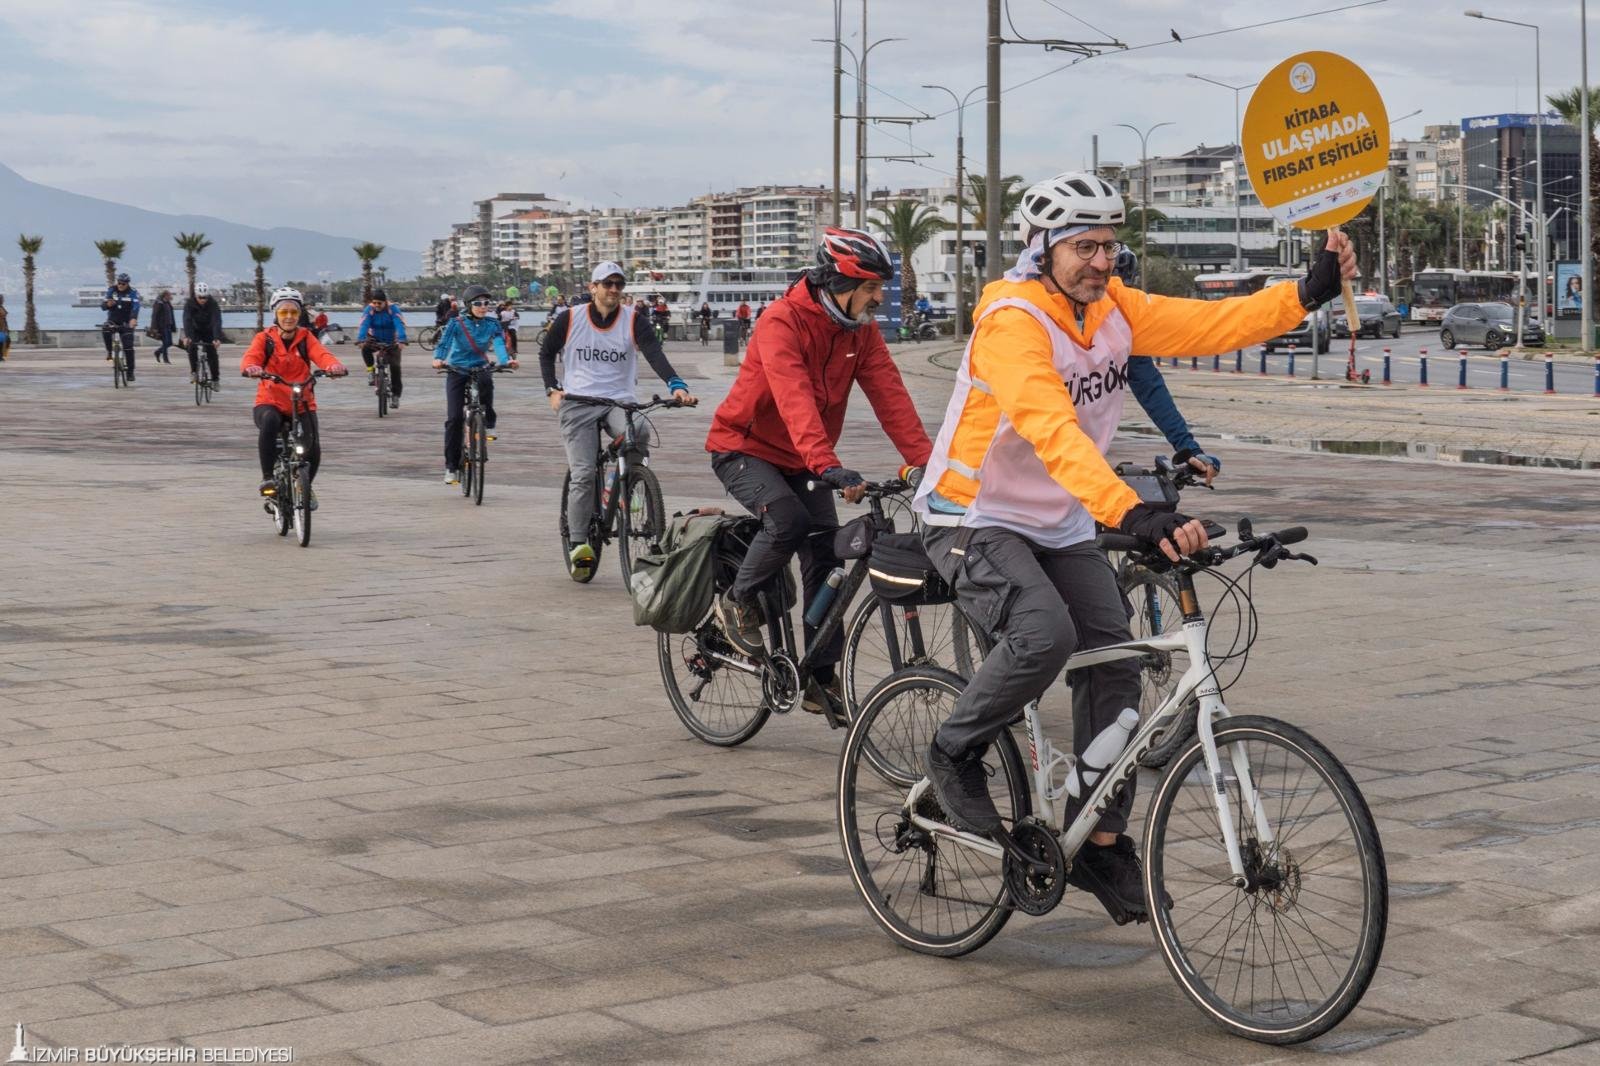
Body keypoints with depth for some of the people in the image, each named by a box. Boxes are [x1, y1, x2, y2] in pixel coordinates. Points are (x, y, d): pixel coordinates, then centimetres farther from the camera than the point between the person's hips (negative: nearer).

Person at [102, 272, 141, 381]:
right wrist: (107, 304, -31)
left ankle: (130, 372, 1)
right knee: (105, 330, -32)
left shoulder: (133, 292, -8)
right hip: (112, 320, 1)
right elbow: (103, 304, -6)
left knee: (128, 347, -7)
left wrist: (133, 319, -42)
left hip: (126, 323, -1)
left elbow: (135, 306, -24)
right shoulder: (111, 290, -1)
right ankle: (109, 351, -9)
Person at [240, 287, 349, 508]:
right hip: (270, 402, -2)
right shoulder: (264, 338, 1)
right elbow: (250, 356, -17)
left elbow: (321, 354, -14)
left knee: (313, 447, -18)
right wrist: (250, 367, -43)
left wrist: (335, 366, -38)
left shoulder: (306, 338, 4)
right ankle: (268, 477, -22)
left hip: (302, 404, 2)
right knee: (269, 421, -37)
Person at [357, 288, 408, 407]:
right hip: (375, 340, 1)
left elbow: (399, 325, -31)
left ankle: (395, 395, -1)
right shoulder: (369, 309, -15)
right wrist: (361, 340, -43)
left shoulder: (393, 309, -20)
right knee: (365, 348, -32)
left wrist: (401, 341, -47)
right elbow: (364, 325, -26)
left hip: (392, 343, -1)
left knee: (395, 366, -14)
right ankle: (371, 371, -10)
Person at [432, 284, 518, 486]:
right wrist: (438, 359, -39)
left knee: (486, 380, -36)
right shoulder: (457, 323, -6)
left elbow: (499, 343, -15)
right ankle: (451, 466, 1)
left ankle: (489, 423, -12)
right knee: (454, 418, -9)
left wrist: (506, 360, -36)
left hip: (480, 368, 1)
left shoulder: (492, 324, 0)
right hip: (457, 371, -1)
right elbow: (444, 342, -17)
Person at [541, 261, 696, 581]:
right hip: (578, 403, -1)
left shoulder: (633, 320, 1)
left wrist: (676, 385, -29)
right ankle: (577, 544, -5)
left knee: (638, 440, -32)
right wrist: (552, 389, 2)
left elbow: (654, 353, -12)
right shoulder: (570, 319, 2)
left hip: (620, 401, 1)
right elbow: (546, 353, 16)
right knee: (583, 474, -12)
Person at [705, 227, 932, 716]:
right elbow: (794, 401, -39)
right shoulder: (783, 322, -25)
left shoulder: (861, 331, -5)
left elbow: (890, 396, -13)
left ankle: (822, 680, 4)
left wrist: (926, 462, -25)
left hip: (802, 460, 6)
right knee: (788, 519, -31)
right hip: (743, 446, -6)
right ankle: (738, 602, -5)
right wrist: (828, 467, -51)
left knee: (825, 557, -3)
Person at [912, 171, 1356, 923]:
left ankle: (1100, 840, 9)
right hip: (975, 520, -7)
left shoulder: (1112, 309, -1)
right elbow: (1052, 431, -39)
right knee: (1045, 634, -31)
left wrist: (1309, 292, -23)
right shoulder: (1012, 321, -25)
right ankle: (955, 753, -4)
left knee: (1114, 660, -3)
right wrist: (1134, 514, -51)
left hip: (1059, 524, 7)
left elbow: (1210, 325, -8)